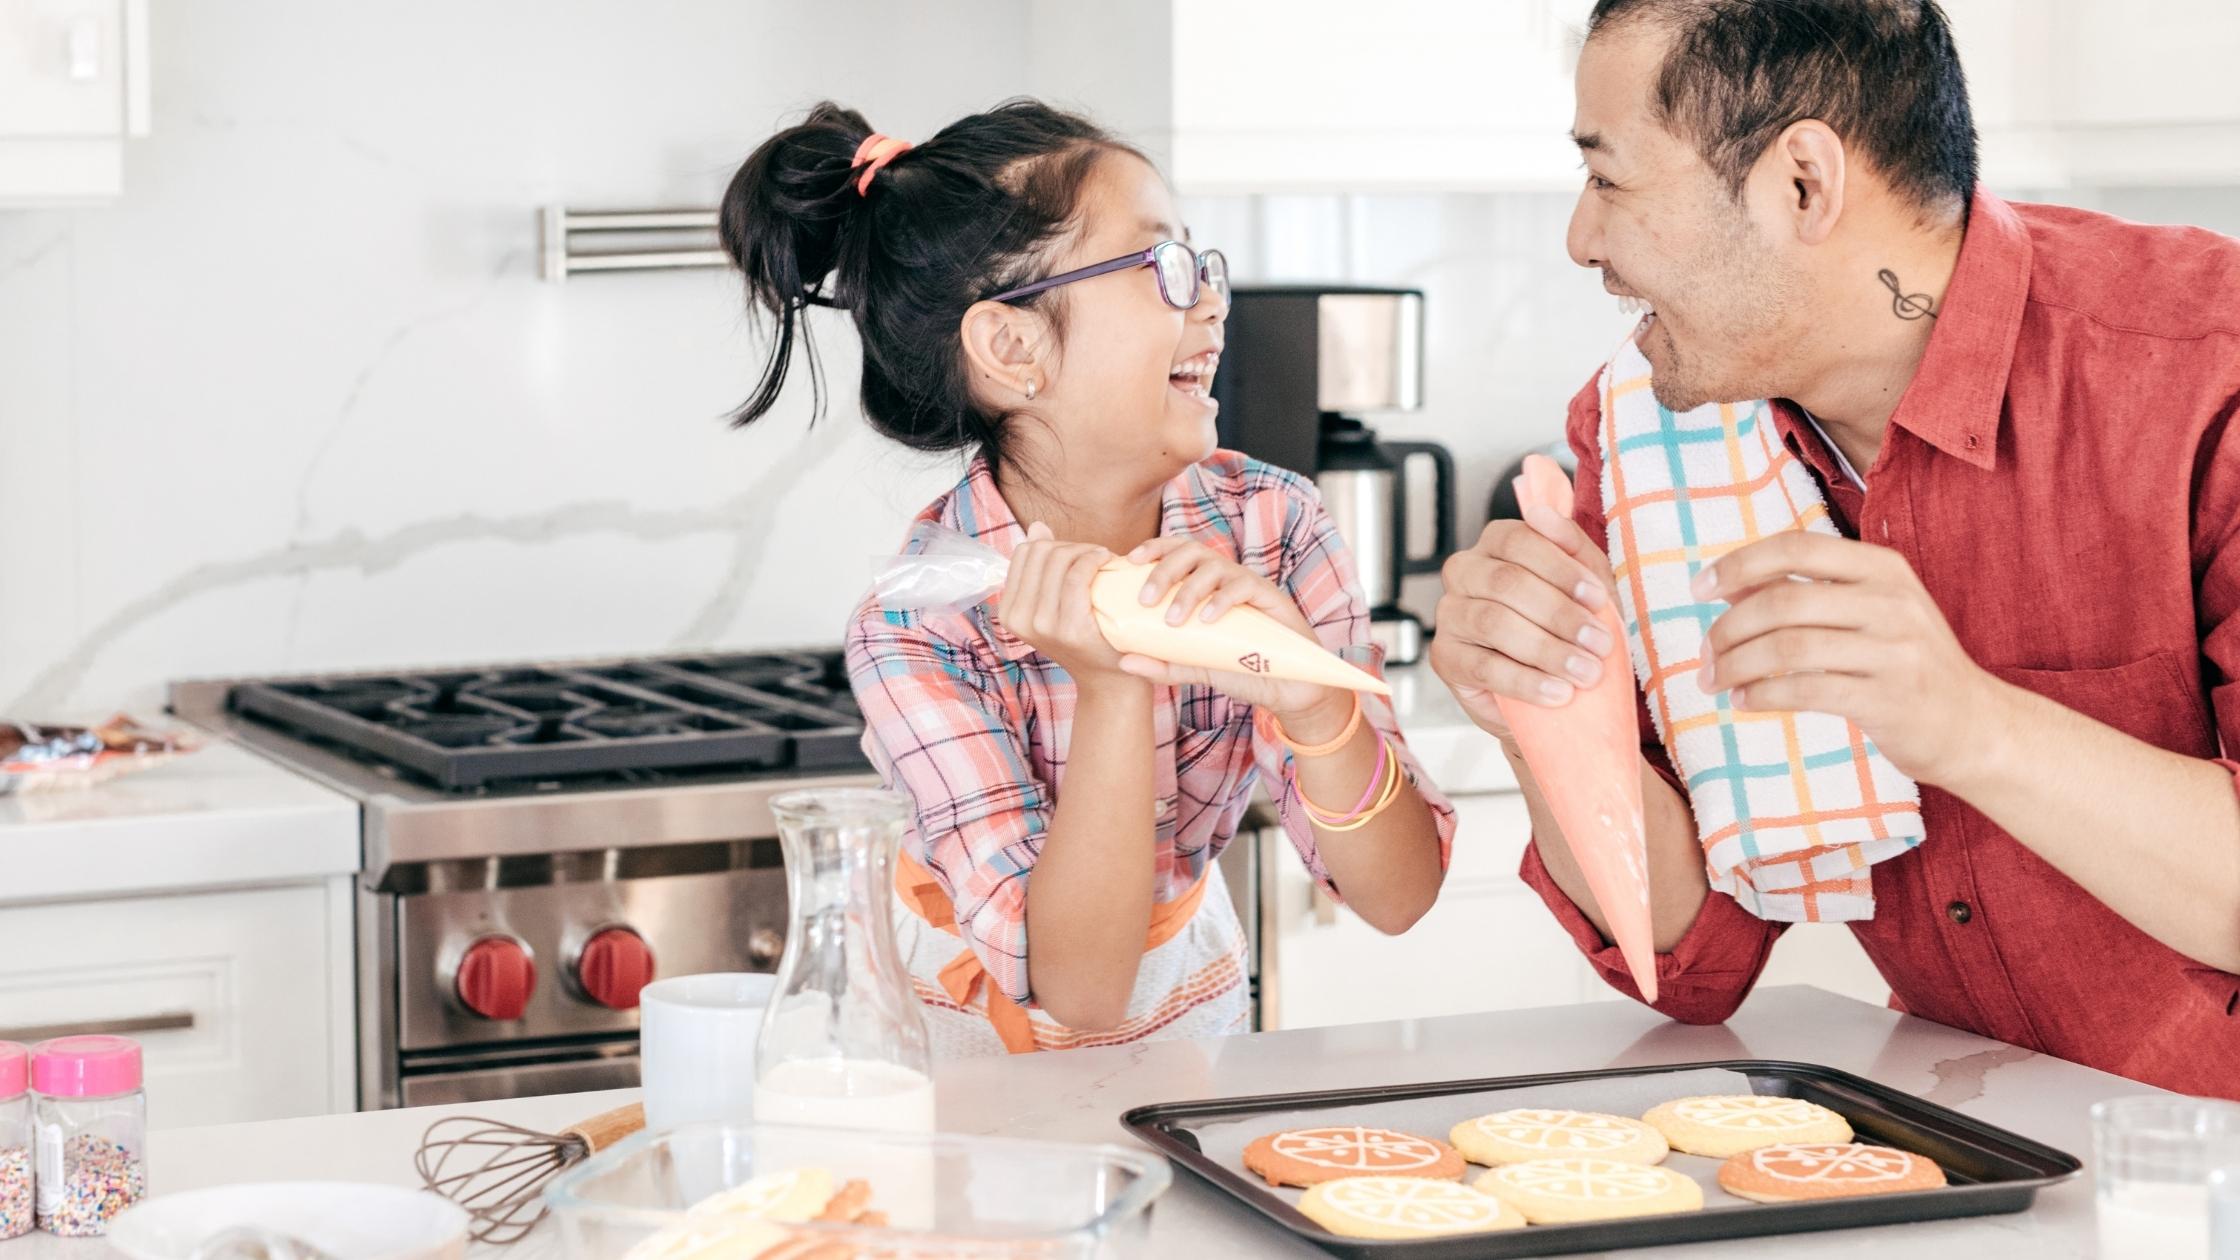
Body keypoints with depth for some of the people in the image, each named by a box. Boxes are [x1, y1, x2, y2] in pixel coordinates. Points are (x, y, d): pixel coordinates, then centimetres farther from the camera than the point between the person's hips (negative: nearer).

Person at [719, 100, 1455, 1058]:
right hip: (975, 1032, -3)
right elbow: (1080, 989, -25)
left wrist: (1308, 696, -34)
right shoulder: (916, 627, -22)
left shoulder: (1270, 523, -14)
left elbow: (1398, 897, -16)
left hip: (1193, 994, 3)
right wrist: (1114, 688, -35)